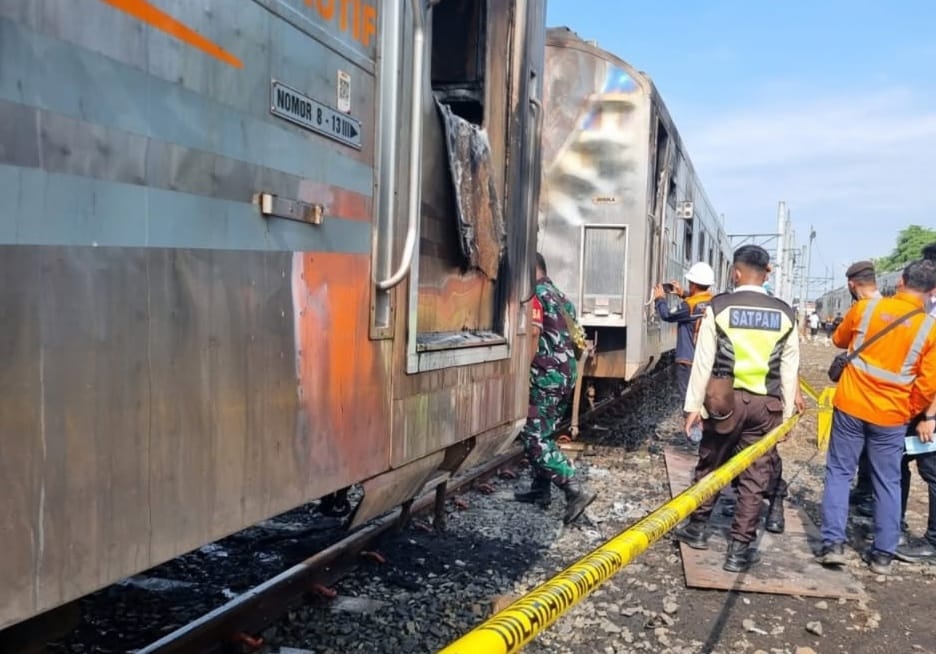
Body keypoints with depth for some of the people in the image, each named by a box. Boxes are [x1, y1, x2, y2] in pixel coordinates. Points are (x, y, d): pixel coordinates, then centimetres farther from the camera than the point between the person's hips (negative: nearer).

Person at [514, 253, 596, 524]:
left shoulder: (535, 295, -10)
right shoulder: (560, 296, 18)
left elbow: (534, 335, -20)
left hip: (546, 375, -10)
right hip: (566, 372, 10)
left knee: (535, 438, -9)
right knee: (544, 434, 18)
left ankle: (576, 491, -14)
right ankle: (541, 489, 23)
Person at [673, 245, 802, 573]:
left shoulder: (719, 307, -6)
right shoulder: (784, 314, 1)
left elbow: (704, 360, -5)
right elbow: (789, 368, 4)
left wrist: (694, 404, 0)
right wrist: (787, 412, 12)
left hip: (724, 399, -1)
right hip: (766, 403, 1)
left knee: (710, 465, 16)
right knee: (755, 475, 7)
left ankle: (697, 527, 30)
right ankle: (740, 549, 11)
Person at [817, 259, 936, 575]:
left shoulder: (866, 307, -4)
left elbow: (839, 340, 14)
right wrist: (910, 412, 7)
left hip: (851, 406, 0)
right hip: (891, 416, 0)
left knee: (839, 472, 10)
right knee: (887, 483, 11)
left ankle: (833, 544, 6)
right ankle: (883, 555, 17)